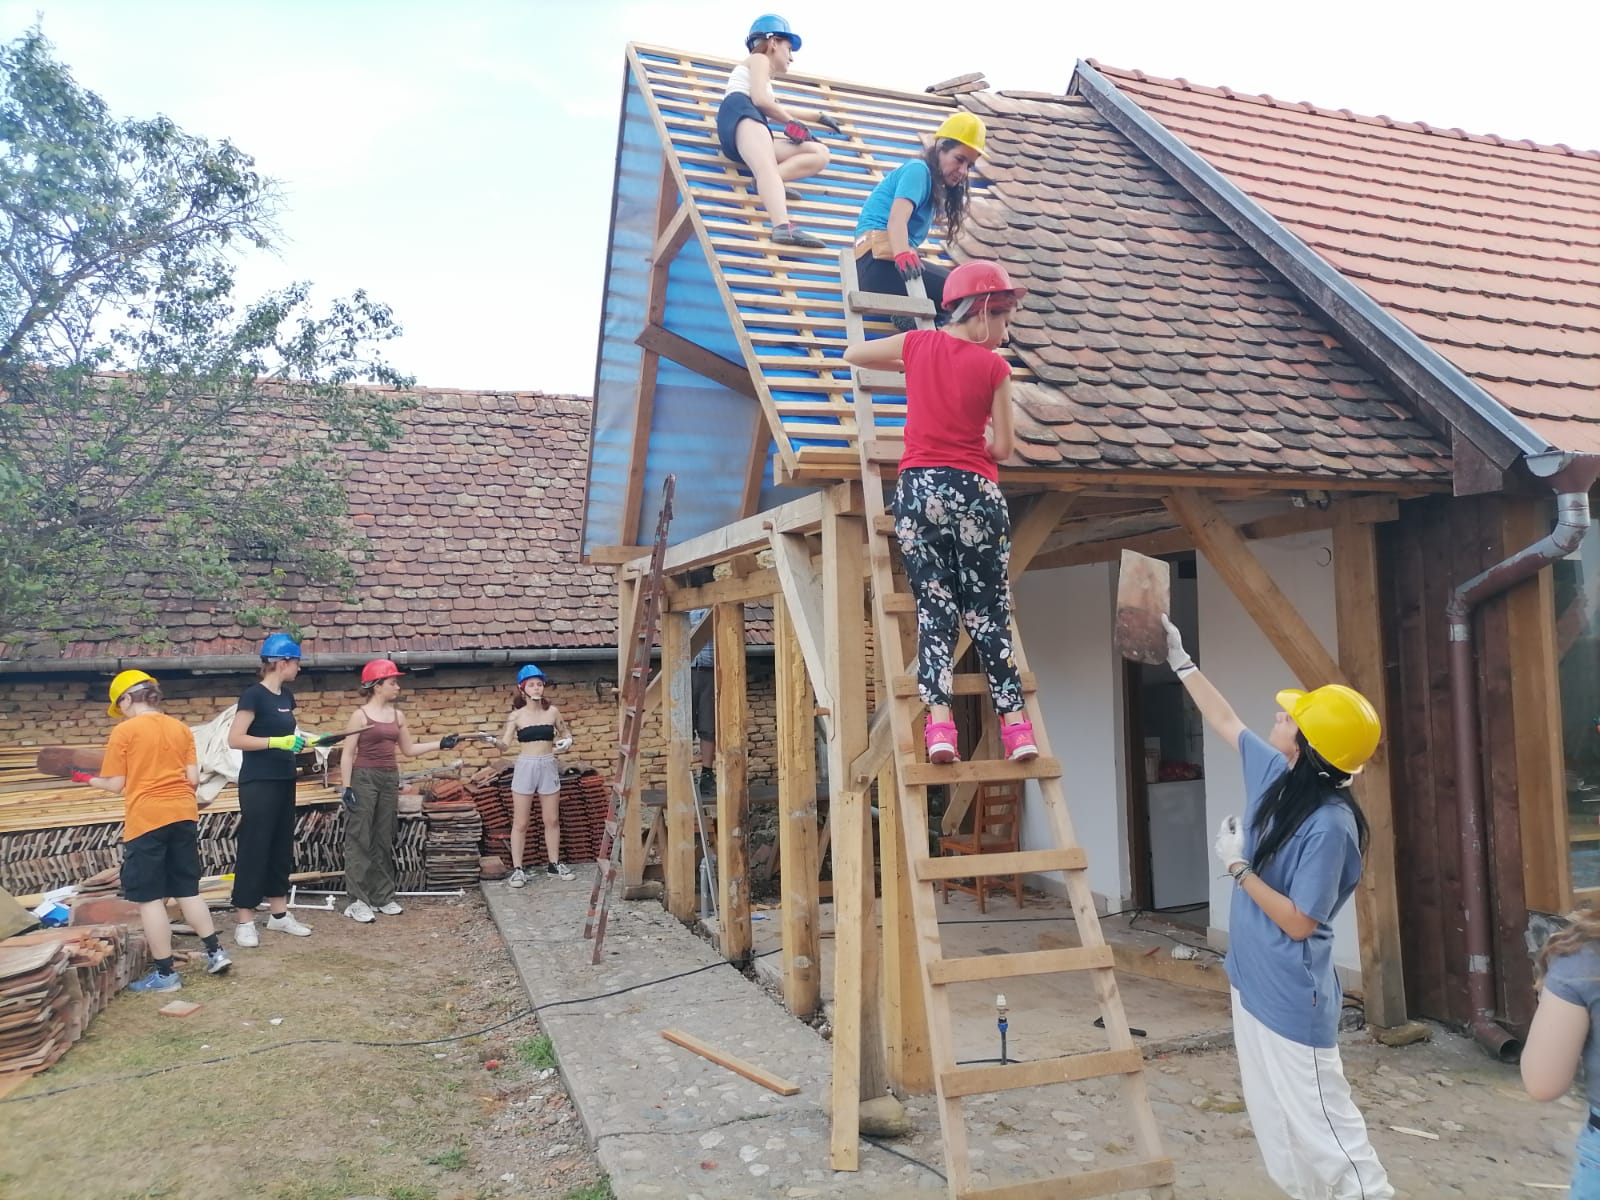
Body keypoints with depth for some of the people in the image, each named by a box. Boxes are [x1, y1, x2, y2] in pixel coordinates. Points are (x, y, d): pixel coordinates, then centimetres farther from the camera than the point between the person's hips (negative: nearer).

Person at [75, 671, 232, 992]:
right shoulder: (181, 728, 8)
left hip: (146, 820, -5)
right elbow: (193, 778, 5)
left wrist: (88, 778, 16)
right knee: (187, 890, 17)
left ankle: (165, 974, 6)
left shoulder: (124, 731, -5)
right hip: (183, 815, 5)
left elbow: (116, 784, -2)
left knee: (149, 897, 3)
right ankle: (215, 952, 16)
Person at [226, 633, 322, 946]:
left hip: (284, 781, 9)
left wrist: (307, 739, 8)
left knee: (281, 847, 13)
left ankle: (279, 914, 21)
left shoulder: (286, 696, 10)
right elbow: (235, 739, -20)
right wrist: (277, 742, -24)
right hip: (258, 783, -8)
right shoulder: (254, 694, -13)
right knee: (254, 848, -4)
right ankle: (244, 922, 3)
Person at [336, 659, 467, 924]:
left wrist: (440, 744, 7)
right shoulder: (360, 715, -6)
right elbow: (348, 753, -8)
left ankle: (383, 897, 16)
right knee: (359, 839, -4)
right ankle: (357, 901, 0)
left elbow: (408, 749, 16)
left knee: (384, 840, 9)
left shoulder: (397, 715, 11)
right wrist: (346, 786, -15)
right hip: (364, 778, -6)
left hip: (390, 779, 6)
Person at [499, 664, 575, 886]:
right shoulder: (516, 716, -4)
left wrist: (567, 742, -8)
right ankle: (517, 869, 10)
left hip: (548, 767, 2)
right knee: (520, 822, 2)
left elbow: (565, 733, 14)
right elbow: (505, 744, -7)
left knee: (552, 820, 11)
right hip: (525, 767, -2)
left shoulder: (552, 711, 1)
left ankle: (554, 863, 24)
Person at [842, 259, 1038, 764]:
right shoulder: (994, 367, -2)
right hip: (975, 491, -2)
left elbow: (853, 354, 20)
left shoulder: (918, 344, 5)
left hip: (918, 488, 2)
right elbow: (1003, 448, 1)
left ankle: (939, 720, -6)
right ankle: (1014, 722, 9)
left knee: (934, 607, 5)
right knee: (988, 610, 6)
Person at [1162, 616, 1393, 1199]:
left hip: (1293, 998, -9)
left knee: (1321, 1120, 1)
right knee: (1272, 1118, 19)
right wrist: (1180, 661, 18)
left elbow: (1299, 922, -22)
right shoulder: (1274, 775, -2)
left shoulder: (1330, 826, -25)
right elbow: (1224, 722, 15)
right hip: (1252, 982, 9)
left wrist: (1237, 866, -16)